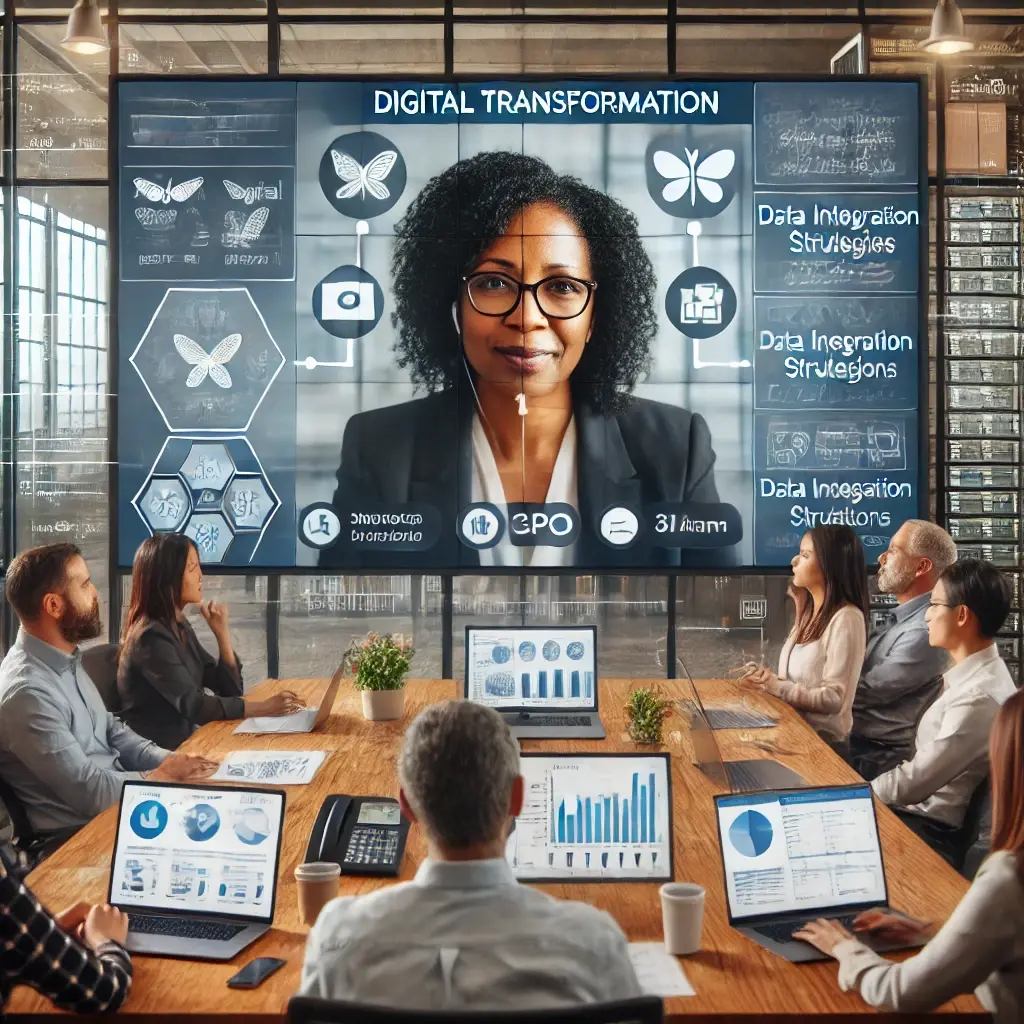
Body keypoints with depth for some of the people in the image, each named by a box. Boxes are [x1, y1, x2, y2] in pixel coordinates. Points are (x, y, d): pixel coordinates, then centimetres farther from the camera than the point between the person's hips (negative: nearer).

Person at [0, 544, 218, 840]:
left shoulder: (67, 662, 8)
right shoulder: (27, 692, -24)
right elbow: (90, 792, -24)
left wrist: (168, 760, 0)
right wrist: (163, 776, -10)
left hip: (118, 800, 9)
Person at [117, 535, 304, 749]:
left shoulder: (179, 625, 10)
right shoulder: (151, 637, -17)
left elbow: (229, 690, 9)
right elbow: (193, 705, -23)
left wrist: (222, 633, -2)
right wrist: (263, 707, -27)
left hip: (189, 738, 8)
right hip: (163, 752, -8)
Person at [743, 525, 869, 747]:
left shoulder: (846, 618, -15)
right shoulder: (809, 611, 13)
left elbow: (834, 699, -18)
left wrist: (778, 687, -19)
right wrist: (767, 680, -2)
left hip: (822, 738, -7)